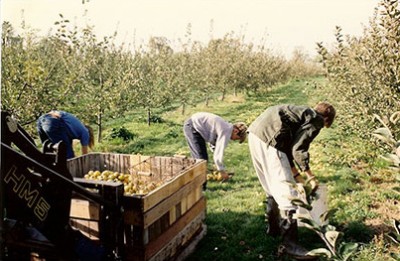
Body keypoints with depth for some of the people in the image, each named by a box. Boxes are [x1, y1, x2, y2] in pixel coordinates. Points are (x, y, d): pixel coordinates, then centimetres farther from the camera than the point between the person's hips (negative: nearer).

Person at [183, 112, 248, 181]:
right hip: (192, 127, -10)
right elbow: (219, 153, -21)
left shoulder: (227, 126, 9)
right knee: (201, 159, -10)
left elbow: (212, 141, 21)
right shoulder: (226, 132, -20)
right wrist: (222, 171, -9)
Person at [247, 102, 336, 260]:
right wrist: (311, 177, 3)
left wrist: (296, 175, 29)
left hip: (255, 133, 10)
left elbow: (289, 145, 28)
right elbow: (298, 149, -5)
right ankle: (290, 243, 2)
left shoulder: (303, 113, 31)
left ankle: (273, 228, 38)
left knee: (273, 186, 24)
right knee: (287, 191, -4)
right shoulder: (316, 120, 5)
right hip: (268, 137, -10)